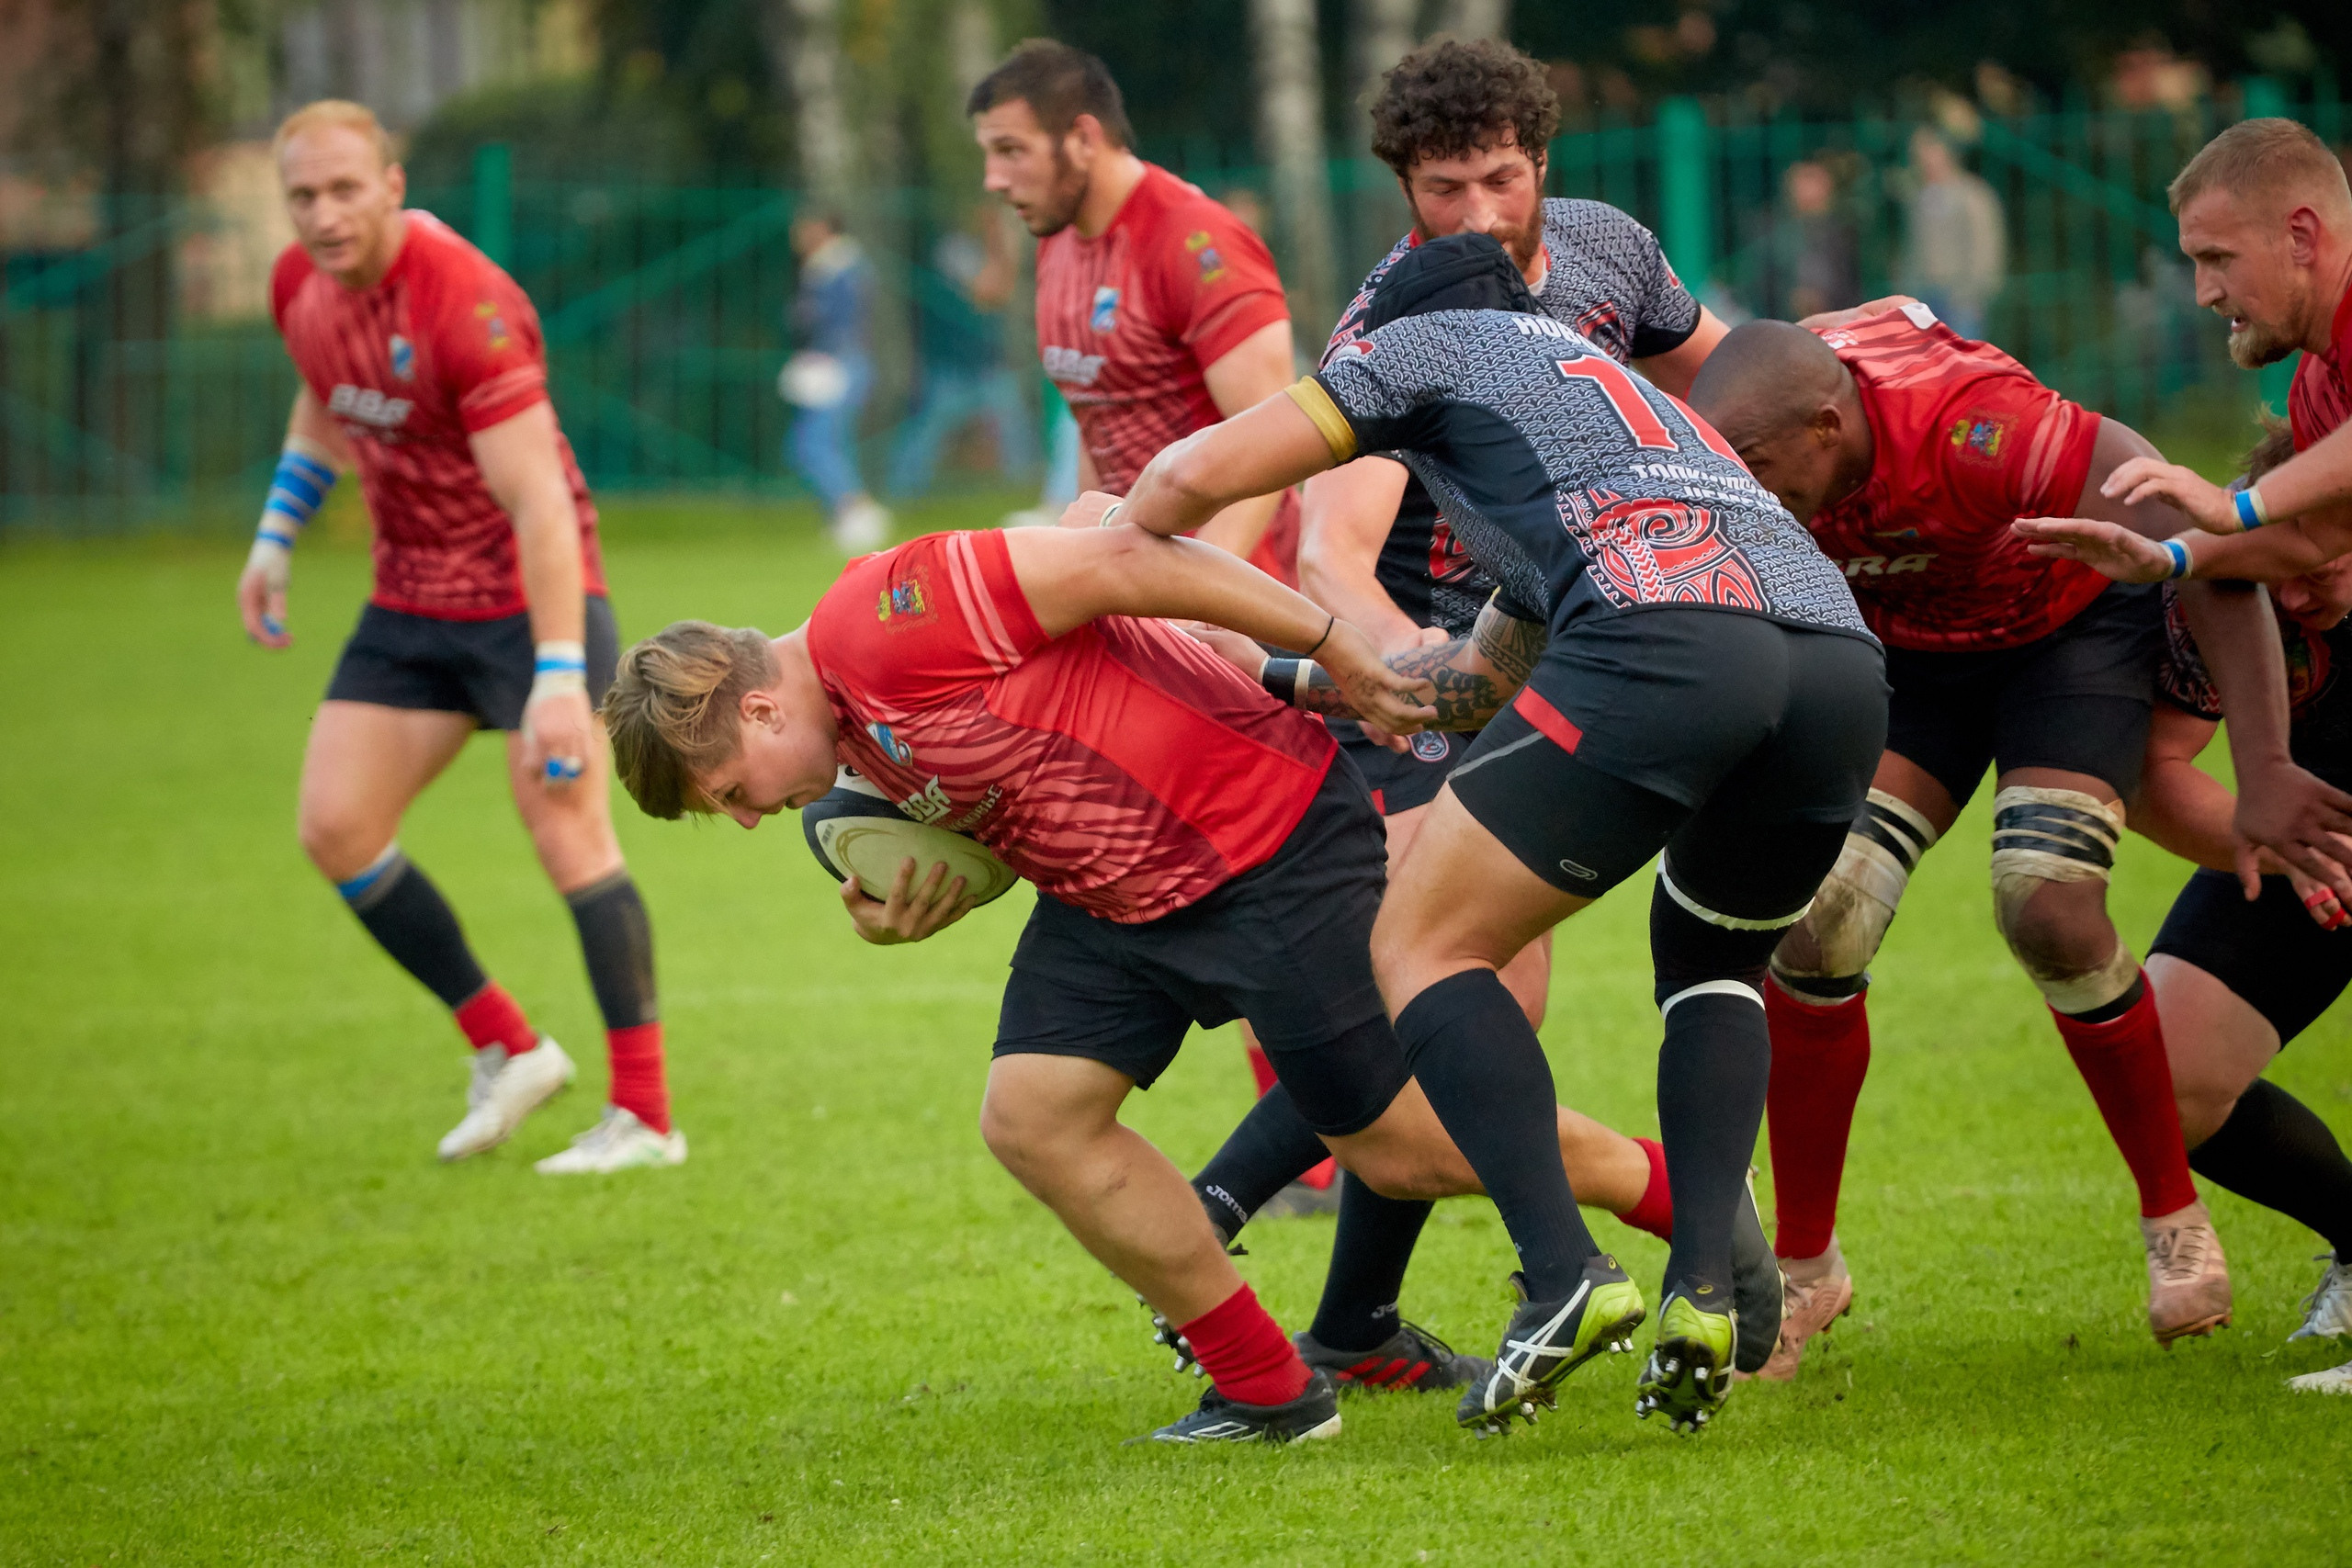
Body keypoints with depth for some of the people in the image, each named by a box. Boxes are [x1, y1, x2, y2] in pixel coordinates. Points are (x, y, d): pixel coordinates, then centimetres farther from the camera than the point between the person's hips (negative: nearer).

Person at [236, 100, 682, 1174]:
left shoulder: (465, 306, -25)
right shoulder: (304, 285, -1)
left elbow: (539, 502, -28)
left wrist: (559, 677, -33)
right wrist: (273, 541, 19)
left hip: (525, 593, -8)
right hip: (409, 603, 8)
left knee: (569, 838, -12)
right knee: (335, 828, 0)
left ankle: (646, 1115, -5)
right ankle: (507, 1051, 14)